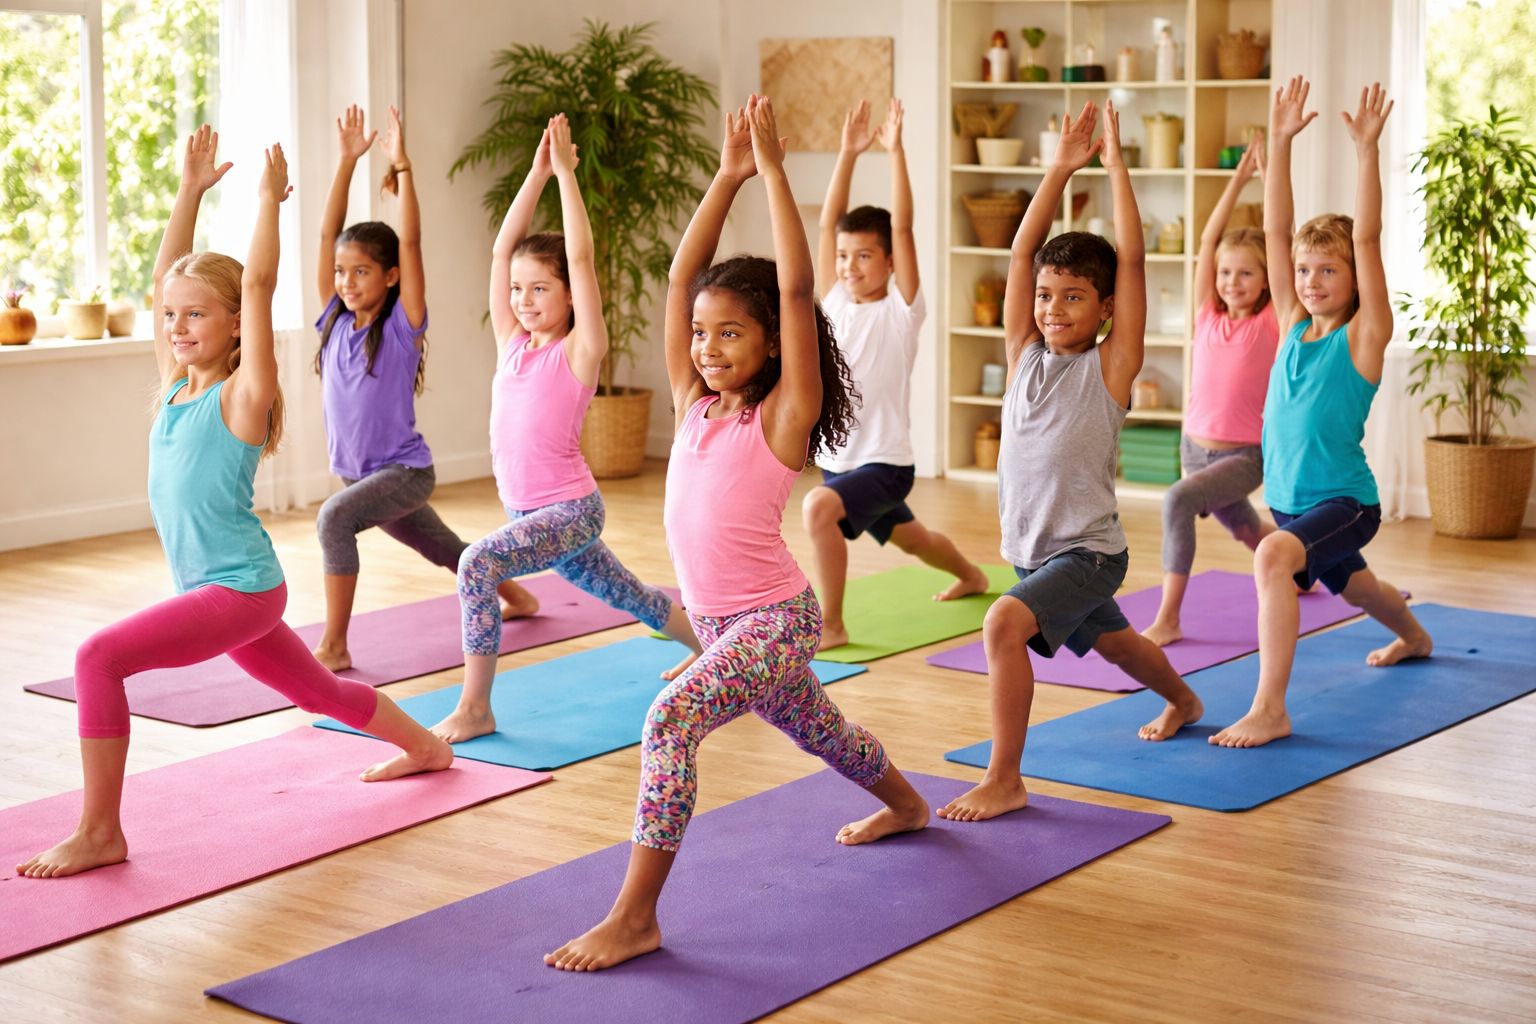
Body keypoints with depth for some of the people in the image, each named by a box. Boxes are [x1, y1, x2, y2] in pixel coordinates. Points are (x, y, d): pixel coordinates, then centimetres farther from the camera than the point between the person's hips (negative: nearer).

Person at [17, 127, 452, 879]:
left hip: (241, 589, -9)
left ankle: (100, 832, -16)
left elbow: (258, 284, -20)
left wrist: (270, 197, -16)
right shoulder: (176, 387, 6)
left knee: (98, 657, -21)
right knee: (320, 691, 25)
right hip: (217, 592, 9)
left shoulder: (242, 395, -13)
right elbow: (166, 276, 8)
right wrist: (191, 190, 8)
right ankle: (425, 748, 47)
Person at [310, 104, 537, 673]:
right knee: (443, 548, 25)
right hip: (361, 472, 7)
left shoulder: (402, 326, -13)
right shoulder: (335, 321, 0)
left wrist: (401, 166, -24)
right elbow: (328, 234, -5)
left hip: (404, 470, -7)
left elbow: (410, 244, -22)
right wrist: (347, 160, -9)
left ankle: (334, 646, -27)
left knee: (334, 517, -32)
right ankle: (518, 597, 50)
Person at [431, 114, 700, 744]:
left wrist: (566, 172, -17)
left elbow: (581, 258, -19)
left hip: (569, 509, -8)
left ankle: (474, 709, -20)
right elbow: (502, 249, 0)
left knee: (478, 563, -27)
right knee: (625, 594, 22)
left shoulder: (579, 350, -11)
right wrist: (537, 173, -4)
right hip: (528, 513, 8)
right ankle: (704, 644, 45)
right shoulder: (511, 343, 5)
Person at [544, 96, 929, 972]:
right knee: (816, 730, 29)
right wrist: (730, 175, -8)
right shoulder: (693, 403, 2)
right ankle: (906, 805, 58)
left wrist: (773, 170, -22)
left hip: (775, 620, -8)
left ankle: (636, 918, -23)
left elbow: (797, 290, -23)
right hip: (720, 620, 8)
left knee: (671, 719, -28)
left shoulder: (784, 414, -14)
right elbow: (682, 278, -3)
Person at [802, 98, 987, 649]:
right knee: (911, 539, 30)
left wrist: (895, 150, -21)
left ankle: (831, 625, -22)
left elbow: (902, 228, -20)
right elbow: (828, 223, -4)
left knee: (818, 507, -34)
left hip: (885, 463, -7)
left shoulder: (901, 311, -12)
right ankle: (971, 576, 60)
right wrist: (848, 153, -8)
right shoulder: (834, 301, 1)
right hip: (838, 460, 7)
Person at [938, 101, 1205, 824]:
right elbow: (1022, 252, -4)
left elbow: (1132, 261, -17)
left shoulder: (1110, 366, -11)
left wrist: (1116, 166, -16)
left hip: (1087, 551, -7)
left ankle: (1004, 780, -20)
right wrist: (1060, 170, -7)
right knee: (1111, 642, 29)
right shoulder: (1026, 355, 1)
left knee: (1005, 622, -29)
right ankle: (1182, 700, 59)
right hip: (1031, 548, 7)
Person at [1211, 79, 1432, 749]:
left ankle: (1270, 710, -31)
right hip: (1291, 500, 7)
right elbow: (1275, 230, -4)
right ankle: (1414, 636, 66)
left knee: (1273, 557, -35)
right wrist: (1280, 142, -10)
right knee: (1352, 587, 32)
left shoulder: (1364, 335, -11)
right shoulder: (1292, 325, 2)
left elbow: (1368, 239, -21)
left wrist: (1367, 150, -25)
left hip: (1344, 501, -7)